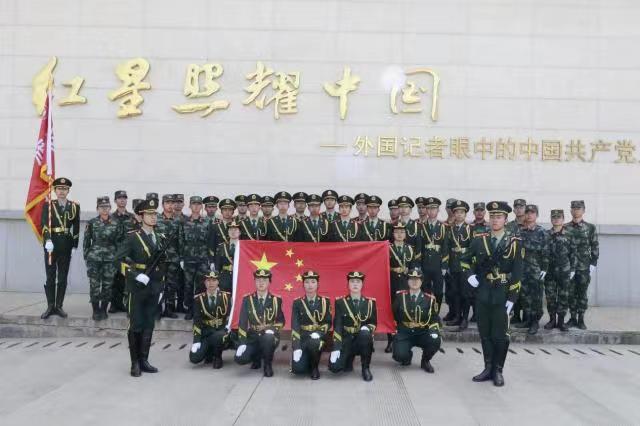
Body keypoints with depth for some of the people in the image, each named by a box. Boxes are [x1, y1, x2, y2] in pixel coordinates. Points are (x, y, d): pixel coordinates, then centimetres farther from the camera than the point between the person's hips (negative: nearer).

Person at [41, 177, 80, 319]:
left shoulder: (75, 206, 5)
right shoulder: (48, 205, 1)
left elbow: (76, 228, 8)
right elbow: (44, 224, -13)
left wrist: (74, 246, 4)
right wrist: (48, 240, -29)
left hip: (66, 245, 1)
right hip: (51, 244, -1)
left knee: (63, 278, 6)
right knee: (50, 277, 3)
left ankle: (59, 306, 13)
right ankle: (50, 306, 10)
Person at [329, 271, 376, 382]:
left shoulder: (370, 302, 3)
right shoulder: (340, 302, -1)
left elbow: (374, 323, 5)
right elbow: (337, 326, -7)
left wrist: (367, 328, -21)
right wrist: (336, 348, -18)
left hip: (363, 339, 0)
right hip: (346, 340, 0)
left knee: (365, 334, -36)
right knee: (334, 367, -22)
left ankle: (365, 368, -15)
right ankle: (349, 358, 15)